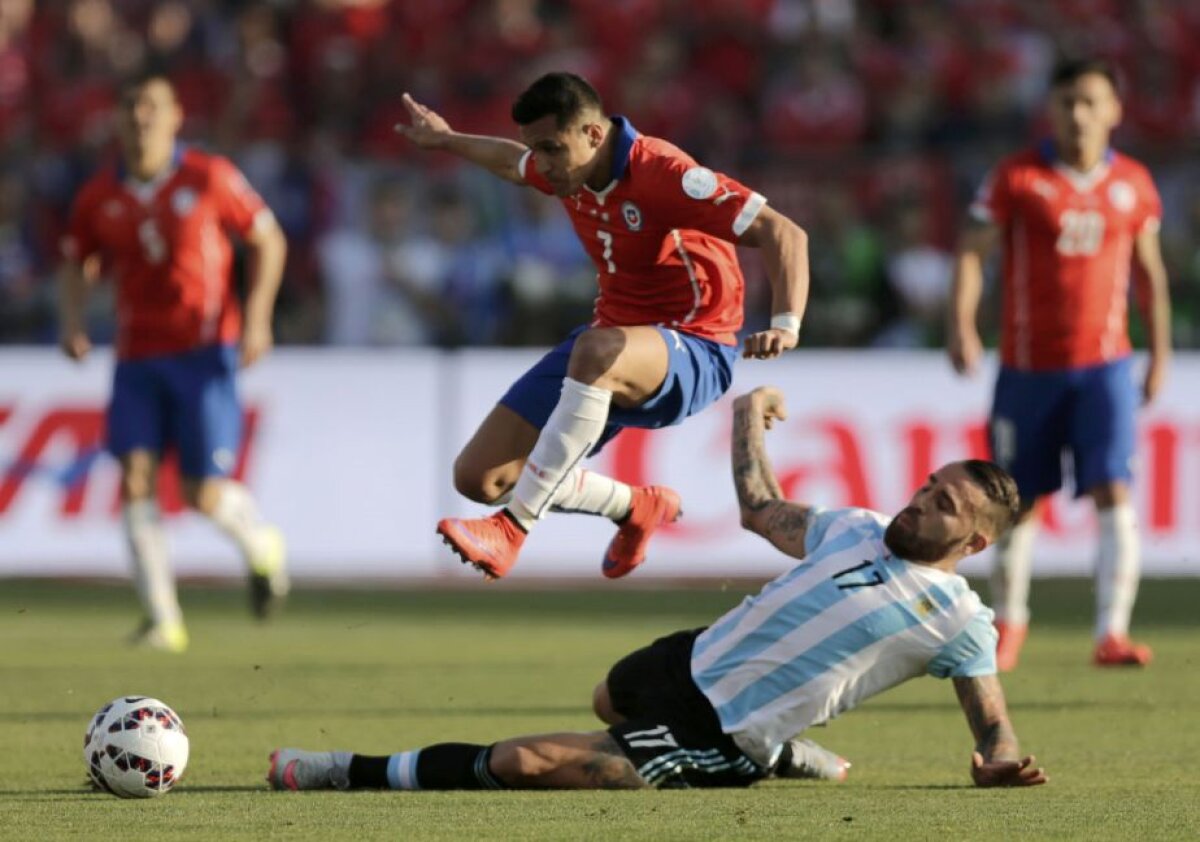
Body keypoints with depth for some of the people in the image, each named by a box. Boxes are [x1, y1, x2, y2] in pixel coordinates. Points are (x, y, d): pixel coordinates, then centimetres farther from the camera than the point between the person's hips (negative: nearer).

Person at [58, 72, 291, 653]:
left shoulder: (209, 179, -5)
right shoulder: (99, 197, 2)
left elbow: (268, 240, 3)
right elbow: (77, 266, 15)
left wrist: (257, 317, -8)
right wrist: (72, 324, -3)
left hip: (204, 350, -3)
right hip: (137, 358, 3)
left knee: (205, 495, -7)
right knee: (135, 475, -14)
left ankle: (260, 545, 29)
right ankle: (162, 619, -9)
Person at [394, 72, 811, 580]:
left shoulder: (662, 175, -24)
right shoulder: (568, 170, 0)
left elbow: (784, 234, -29)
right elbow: (511, 162, 28)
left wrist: (786, 326, -43)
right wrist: (447, 141, 41)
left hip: (691, 354, -8)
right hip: (613, 337, 8)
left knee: (597, 351, -44)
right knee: (478, 477, -1)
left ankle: (513, 529, -40)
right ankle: (635, 508, 22)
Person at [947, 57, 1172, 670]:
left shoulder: (1133, 184, 5)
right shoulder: (1016, 179, -3)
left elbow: (1150, 272, 16)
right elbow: (971, 252, -7)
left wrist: (1160, 356, 17)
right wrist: (960, 327, -22)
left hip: (1105, 366, 1)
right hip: (1029, 367, -1)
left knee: (1113, 492, -15)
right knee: (1019, 502, 8)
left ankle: (1112, 633, -20)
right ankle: (1008, 622, 28)